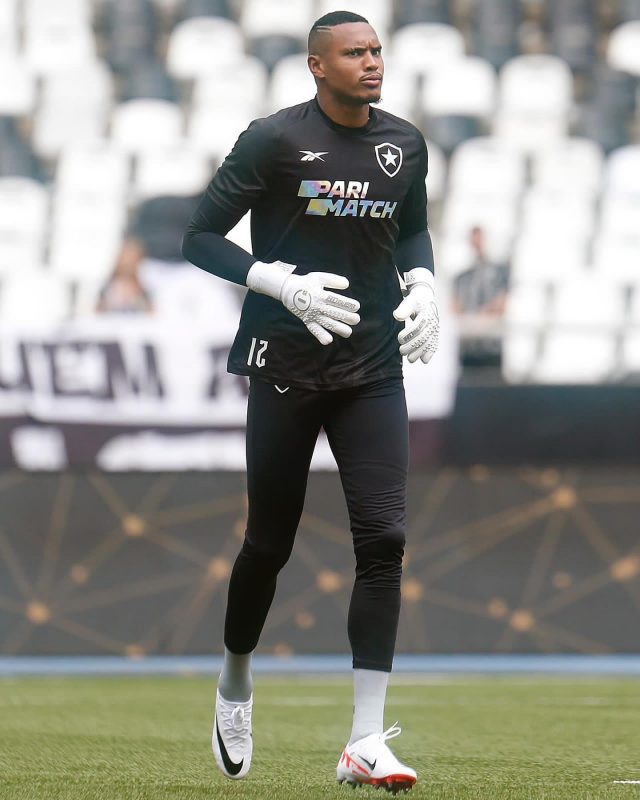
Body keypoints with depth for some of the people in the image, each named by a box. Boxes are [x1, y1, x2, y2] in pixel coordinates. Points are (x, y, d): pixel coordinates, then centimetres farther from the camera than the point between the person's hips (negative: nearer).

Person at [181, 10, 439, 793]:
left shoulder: (404, 144, 6)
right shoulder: (274, 140, -9)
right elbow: (200, 236, -7)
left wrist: (421, 282, 3)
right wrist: (279, 282, -21)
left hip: (373, 369, 3)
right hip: (286, 367, -3)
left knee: (383, 538, -10)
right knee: (270, 544, 6)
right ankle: (235, 683, 36)